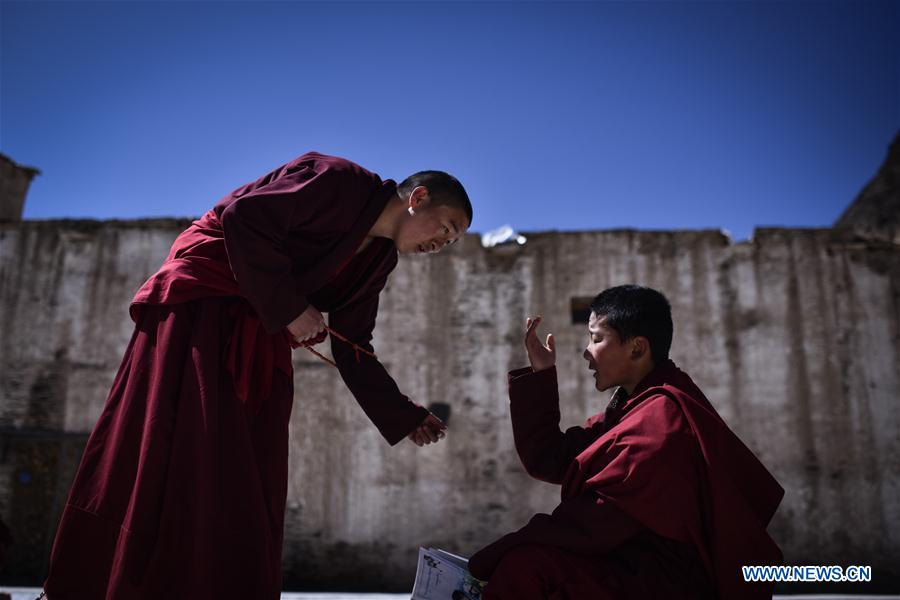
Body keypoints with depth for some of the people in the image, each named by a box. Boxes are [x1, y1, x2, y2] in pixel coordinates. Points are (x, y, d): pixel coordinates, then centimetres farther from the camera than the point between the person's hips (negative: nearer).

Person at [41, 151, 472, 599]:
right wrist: (289, 307, -18)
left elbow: (352, 352, 12)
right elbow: (243, 216, -21)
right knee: (182, 456, -10)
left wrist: (405, 418, 8)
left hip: (259, 340, 8)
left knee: (248, 481, 2)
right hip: (200, 305, -8)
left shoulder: (377, 259, 11)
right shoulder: (341, 181, -13)